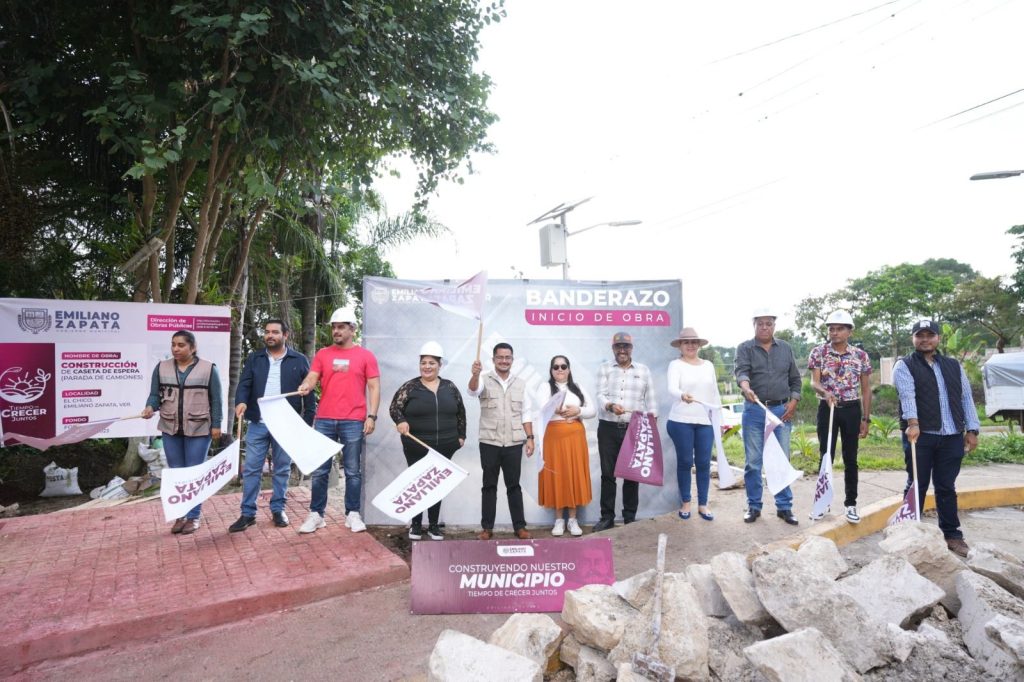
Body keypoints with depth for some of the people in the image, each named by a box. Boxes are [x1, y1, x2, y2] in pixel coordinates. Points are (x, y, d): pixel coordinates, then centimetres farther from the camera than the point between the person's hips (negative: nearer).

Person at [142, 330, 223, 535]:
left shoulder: (208, 368, -4)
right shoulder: (161, 368, 5)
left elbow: (216, 400, -3)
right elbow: (155, 394, 6)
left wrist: (216, 425, -6)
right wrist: (150, 407, -15)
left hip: (199, 429, -3)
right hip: (170, 429, 4)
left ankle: (194, 516, 12)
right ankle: (180, 515, 20)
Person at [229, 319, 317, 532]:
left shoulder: (299, 360, 2)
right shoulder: (254, 359, 9)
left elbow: (309, 392, 1)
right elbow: (244, 385, 0)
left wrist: (308, 422, -4)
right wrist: (241, 402, -23)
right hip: (258, 424, 2)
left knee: (282, 469, 9)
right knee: (251, 469, 4)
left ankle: (278, 509, 22)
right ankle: (248, 513, 14)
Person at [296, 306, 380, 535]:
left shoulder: (365, 356, 3)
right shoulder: (322, 354, 10)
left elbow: (374, 387, 2)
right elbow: (311, 378, 3)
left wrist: (372, 416, -7)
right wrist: (305, 386, -22)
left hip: (353, 422, -2)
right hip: (324, 420, 2)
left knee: (353, 471, 5)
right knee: (319, 470, 7)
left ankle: (353, 514, 15)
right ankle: (316, 514, 17)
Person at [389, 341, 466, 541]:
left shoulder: (450, 387, 6)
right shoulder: (410, 387, -2)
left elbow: (460, 412, 13)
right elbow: (395, 408, -6)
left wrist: (461, 435, 10)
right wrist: (401, 421, -25)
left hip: (444, 447, 2)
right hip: (416, 447, -2)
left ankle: (434, 525, 21)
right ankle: (416, 524, 20)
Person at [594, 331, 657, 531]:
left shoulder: (643, 370, 11)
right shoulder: (604, 368, 8)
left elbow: (651, 400, 10)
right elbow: (600, 395, -4)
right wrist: (611, 406, -24)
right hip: (608, 428, 0)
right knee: (607, 474, 3)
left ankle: (630, 517, 19)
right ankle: (607, 517, 13)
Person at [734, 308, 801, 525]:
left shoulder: (785, 348, 11)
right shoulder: (745, 348, 0)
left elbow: (795, 379, 13)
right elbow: (741, 371, -18)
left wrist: (793, 402, -1)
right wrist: (746, 388, -39)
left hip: (781, 410, 2)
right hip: (754, 411, -2)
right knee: (753, 462, 3)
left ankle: (784, 507, 17)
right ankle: (754, 506, 15)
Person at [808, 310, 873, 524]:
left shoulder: (861, 356, 0)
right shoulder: (818, 352, -3)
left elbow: (866, 389, 4)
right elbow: (814, 382, -11)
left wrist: (866, 419, 2)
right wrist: (825, 392, -34)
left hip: (852, 410, 1)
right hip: (827, 409, -1)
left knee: (850, 459, 7)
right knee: (825, 456, 5)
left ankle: (851, 504, 18)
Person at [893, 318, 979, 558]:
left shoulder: (954, 366, 16)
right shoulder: (904, 366, 0)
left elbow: (966, 398, 14)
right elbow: (907, 395, -16)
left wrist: (972, 429, 6)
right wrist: (913, 423, -29)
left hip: (952, 437, 4)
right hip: (919, 436, -4)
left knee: (947, 487, 10)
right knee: (917, 486, 2)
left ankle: (952, 534, 19)